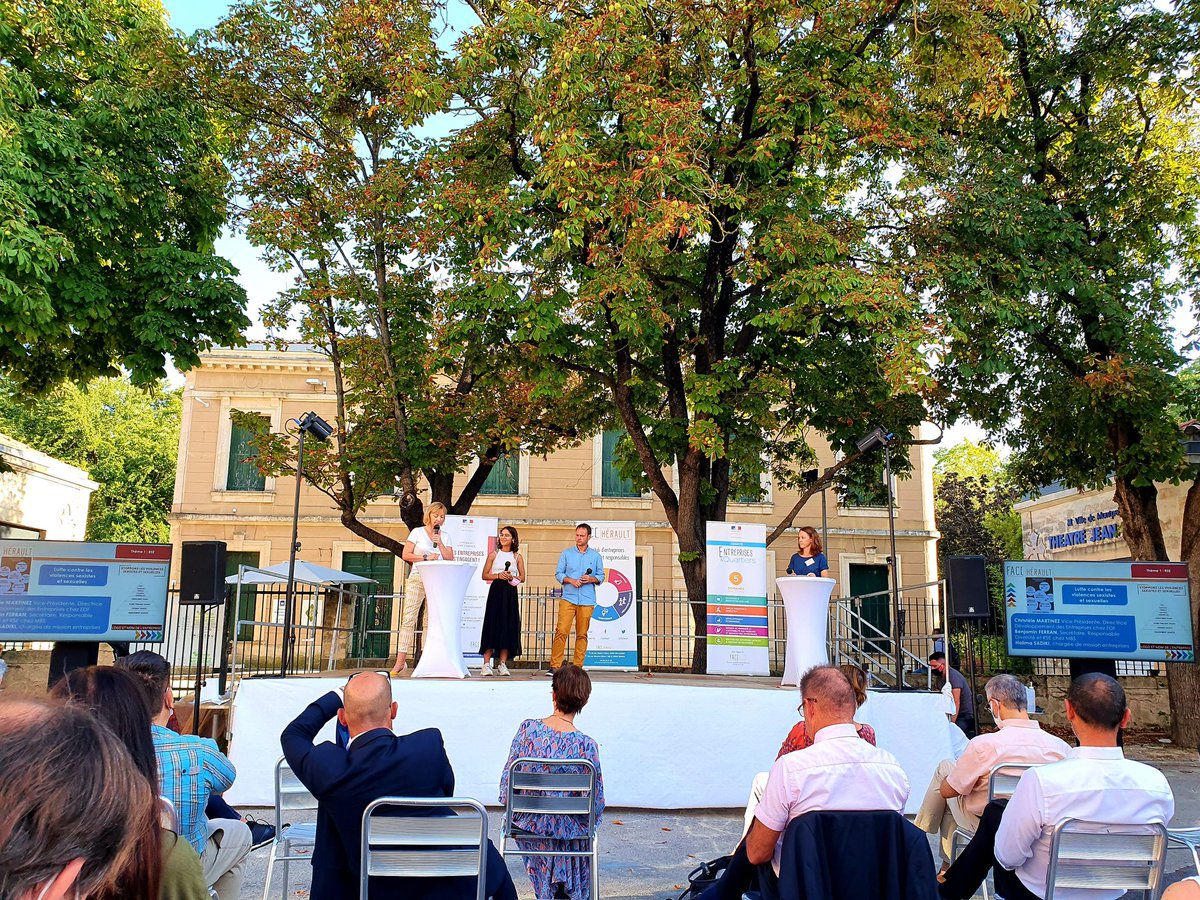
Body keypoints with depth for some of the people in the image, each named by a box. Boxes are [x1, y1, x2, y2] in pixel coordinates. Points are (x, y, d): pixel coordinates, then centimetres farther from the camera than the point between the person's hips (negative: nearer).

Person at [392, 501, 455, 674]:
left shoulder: (445, 536, 15)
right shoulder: (417, 532, 7)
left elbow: (450, 559, 8)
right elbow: (405, 555, 0)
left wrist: (440, 543, -4)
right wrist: (426, 558, -8)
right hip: (417, 578, -2)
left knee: (431, 621, 1)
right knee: (409, 618, -10)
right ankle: (401, 660, -12)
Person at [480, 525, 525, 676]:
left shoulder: (517, 557, 9)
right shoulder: (493, 554, 7)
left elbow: (522, 577, 9)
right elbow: (484, 575, 4)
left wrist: (512, 577, -9)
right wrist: (498, 575, -12)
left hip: (510, 593, 1)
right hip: (495, 591, -1)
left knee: (508, 627, 0)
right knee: (492, 625, -6)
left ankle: (502, 664, 7)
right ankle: (487, 664, -3)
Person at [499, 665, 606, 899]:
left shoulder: (527, 728, -16)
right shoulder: (586, 745, -21)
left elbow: (507, 782, -7)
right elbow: (597, 804, -13)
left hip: (528, 823, 2)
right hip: (568, 830, -2)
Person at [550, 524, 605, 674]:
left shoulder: (595, 556, 11)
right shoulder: (566, 553, 10)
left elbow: (601, 576, 12)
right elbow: (558, 573, 7)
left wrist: (591, 579, -9)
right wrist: (571, 580, -10)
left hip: (587, 601, 1)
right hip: (568, 598, -1)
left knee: (582, 634, 2)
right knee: (561, 631, -10)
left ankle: (578, 666, 8)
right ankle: (554, 666, -9)